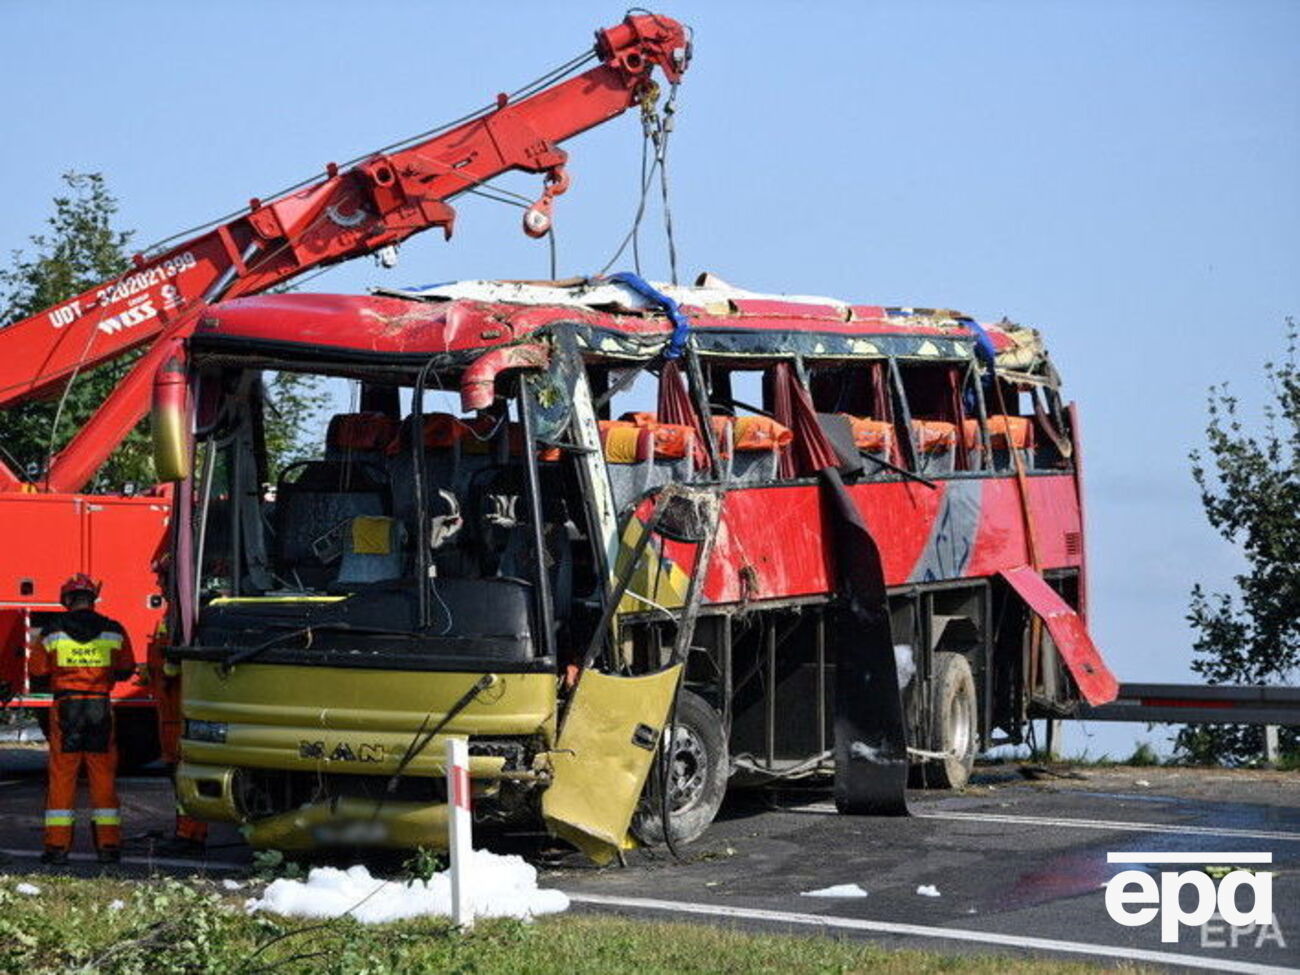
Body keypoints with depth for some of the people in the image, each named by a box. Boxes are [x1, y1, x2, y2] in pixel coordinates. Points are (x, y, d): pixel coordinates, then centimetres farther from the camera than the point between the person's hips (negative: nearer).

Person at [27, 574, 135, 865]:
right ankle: (108, 845, 6)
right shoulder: (114, 631, 1)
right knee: (104, 777, 7)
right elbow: (125, 671, 13)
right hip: (101, 710, 1)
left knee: (61, 777, 4)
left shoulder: (52, 632, -2)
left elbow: (37, 676, 4)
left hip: (65, 709, -1)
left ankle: (57, 845, 1)